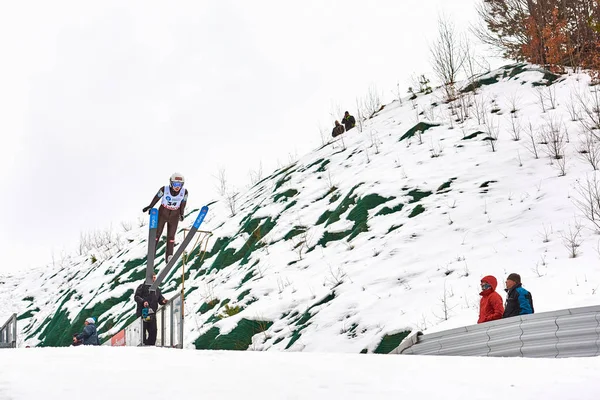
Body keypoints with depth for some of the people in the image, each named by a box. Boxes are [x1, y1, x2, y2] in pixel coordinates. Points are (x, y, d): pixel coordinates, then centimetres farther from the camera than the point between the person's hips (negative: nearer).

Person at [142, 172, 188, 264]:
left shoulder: (184, 192, -22)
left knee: (171, 236, 8)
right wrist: (150, 207, 3)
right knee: (157, 234, 8)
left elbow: (183, 203, -5)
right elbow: (157, 198, -7)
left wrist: (181, 214, 5)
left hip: (174, 216, 1)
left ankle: (168, 256, 22)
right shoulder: (164, 190, -25)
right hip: (162, 214, -1)